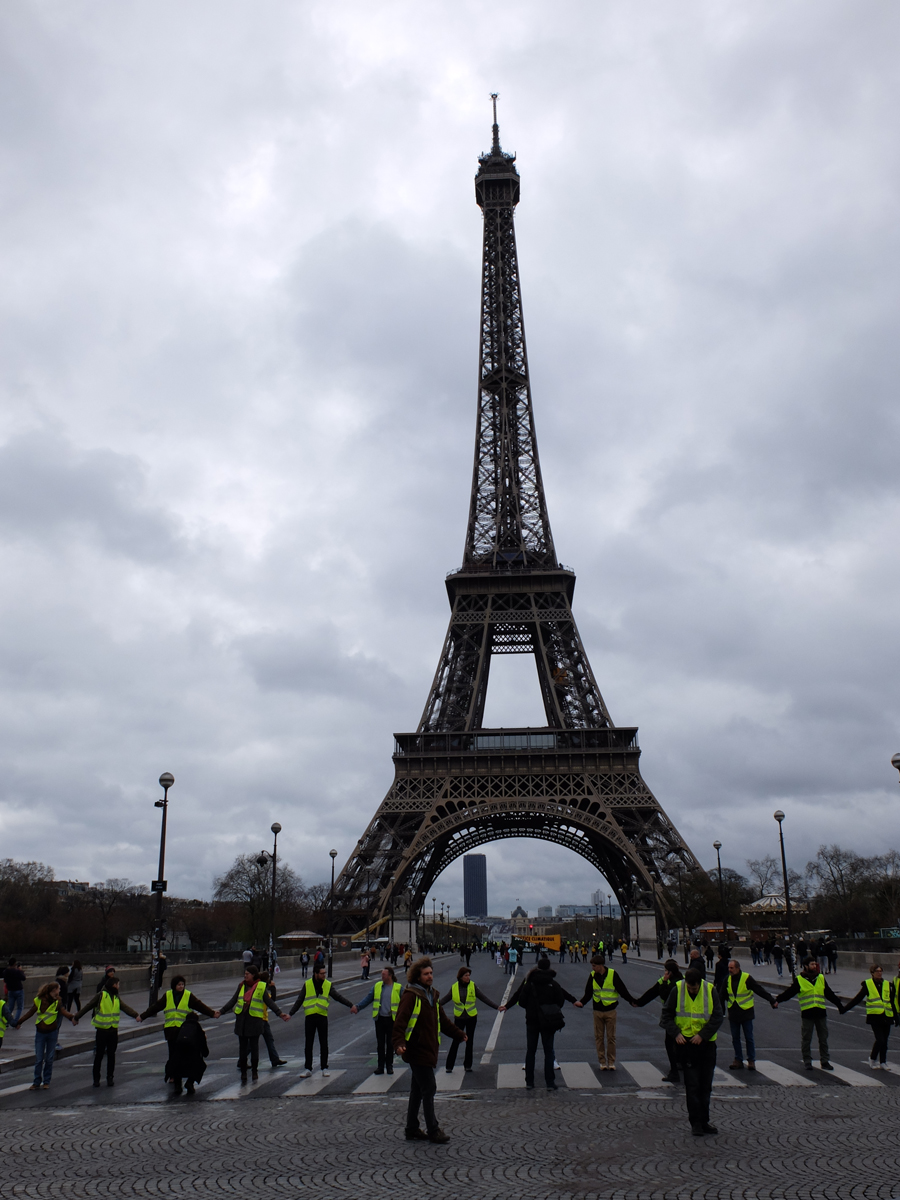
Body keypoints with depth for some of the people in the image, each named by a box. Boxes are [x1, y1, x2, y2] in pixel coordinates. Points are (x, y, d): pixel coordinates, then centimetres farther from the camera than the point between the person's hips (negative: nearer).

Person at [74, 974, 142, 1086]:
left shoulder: (116, 998, 10)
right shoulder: (100, 995, -7)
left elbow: (125, 1007, 0)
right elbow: (87, 1007, -4)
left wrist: (136, 1015, -14)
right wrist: (77, 1017, -6)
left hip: (113, 1031, 5)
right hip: (102, 1031, -5)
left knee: (111, 1055, 9)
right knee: (99, 1055, 3)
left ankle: (110, 1077, 19)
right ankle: (96, 1078, 15)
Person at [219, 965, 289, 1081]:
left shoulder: (261, 987, -4)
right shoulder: (241, 986, 7)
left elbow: (270, 1002, -1)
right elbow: (233, 1001, 12)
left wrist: (280, 1013, -8)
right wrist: (221, 1011, 7)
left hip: (255, 1020, -3)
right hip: (241, 1019, 3)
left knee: (254, 1045, 5)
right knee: (243, 1046, 7)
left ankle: (254, 1071, 20)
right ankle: (243, 1071, 16)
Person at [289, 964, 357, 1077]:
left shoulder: (328, 985, 2)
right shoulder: (307, 985, 1)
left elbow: (339, 997, 1)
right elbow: (299, 1001, 6)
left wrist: (351, 1005, -9)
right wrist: (290, 1014, 1)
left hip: (322, 1017, 0)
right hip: (310, 1017, 0)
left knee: (324, 1044, 4)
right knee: (309, 1044, 4)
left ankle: (324, 1068, 15)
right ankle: (308, 1069, 13)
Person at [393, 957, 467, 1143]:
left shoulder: (432, 995, 14)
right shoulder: (411, 995, -14)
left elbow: (442, 1020, 26)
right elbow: (400, 1021, -22)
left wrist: (458, 1034, 33)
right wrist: (399, 1042, -35)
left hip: (428, 1049, 9)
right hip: (416, 1049, -9)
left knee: (418, 1090, 14)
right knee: (428, 1089, -5)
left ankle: (412, 1130, 23)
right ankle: (432, 1130, 5)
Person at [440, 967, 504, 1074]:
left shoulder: (473, 986, -8)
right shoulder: (454, 988, -7)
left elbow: (484, 999, -8)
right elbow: (444, 1000, -1)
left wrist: (497, 1007, -15)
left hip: (471, 1018, 1)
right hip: (459, 1018, -1)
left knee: (469, 1041, 9)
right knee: (455, 1041, -1)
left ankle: (467, 1065, 22)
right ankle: (449, 1066, 10)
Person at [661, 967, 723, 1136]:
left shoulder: (710, 990, -8)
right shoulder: (677, 990, -9)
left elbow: (718, 1016, -6)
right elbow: (666, 1014, -1)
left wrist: (702, 1034, -15)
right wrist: (676, 1033, -14)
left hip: (706, 1043, 2)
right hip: (686, 1043, -2)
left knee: (706, 1085, 11)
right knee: (692, 1084, -2)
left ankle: (704, 1121, 24)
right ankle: (696, 1122, 8)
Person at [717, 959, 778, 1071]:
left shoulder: (747, 978, -13)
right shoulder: (727, 979, 0)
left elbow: (760, 990, -8)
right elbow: (721, 995, 9)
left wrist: (772, 1001, -10)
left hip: (746, 1012, -4)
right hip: (733, 1013, 4)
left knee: (749, 1038, 4)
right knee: (735, 1038, 8)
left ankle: (751, 1061, 15)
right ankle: (738, 1060, 18)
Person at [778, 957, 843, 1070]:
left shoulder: (821, 978, 9)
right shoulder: (799, 980, -3)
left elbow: (829, 994, 20)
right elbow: (789, 993, -4)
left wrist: (839, 1005, 23)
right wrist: (777, 1000, -16)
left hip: (820, 1013, 3)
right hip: (807, 1013, -3)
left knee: (823, 1038, 9)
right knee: (806, 1039, 3)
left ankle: (824, 1061, 20)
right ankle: (807, 1062, 13)